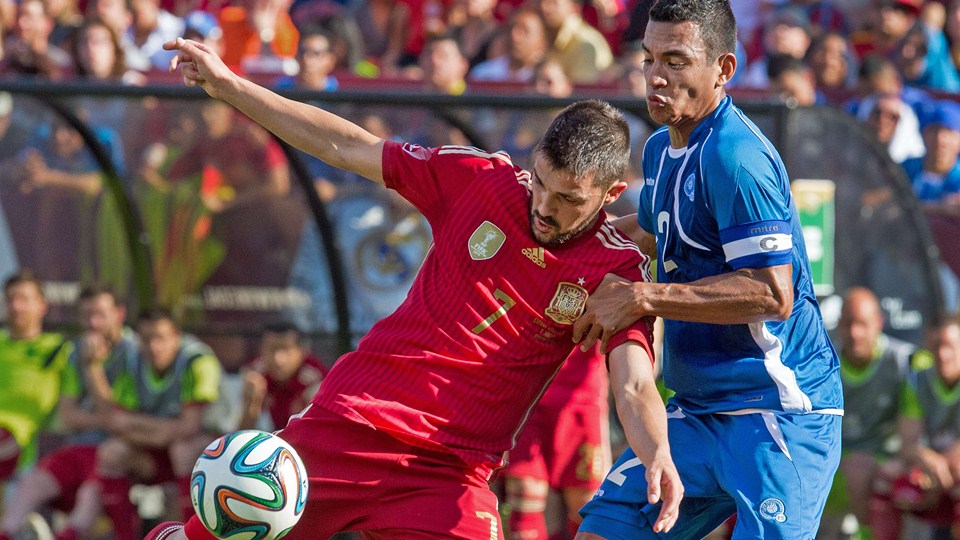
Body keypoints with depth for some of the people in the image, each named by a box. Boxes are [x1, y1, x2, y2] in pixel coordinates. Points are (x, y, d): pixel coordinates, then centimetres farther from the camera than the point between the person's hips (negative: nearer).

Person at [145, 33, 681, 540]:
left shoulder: (618, 272, -7)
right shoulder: (480, 178, -1)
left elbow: (634, 387, -19)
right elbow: (343, 147, 7)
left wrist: (658, 456, -42)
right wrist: (226, 83, 6)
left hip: (450, 476, -1)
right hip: (350, 418, 1)